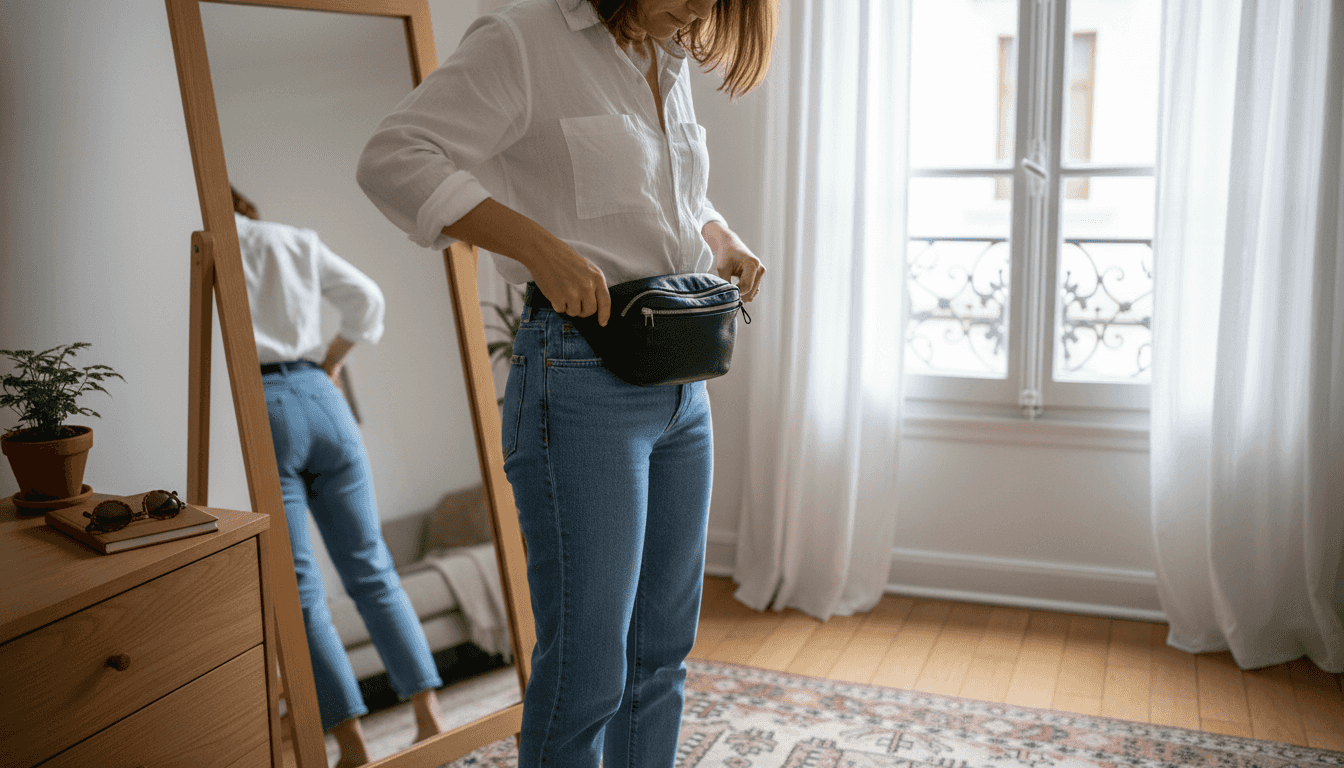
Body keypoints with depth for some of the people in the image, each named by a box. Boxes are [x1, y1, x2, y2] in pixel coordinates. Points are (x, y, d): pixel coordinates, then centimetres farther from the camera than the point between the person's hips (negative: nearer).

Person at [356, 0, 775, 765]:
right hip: (583, 380, -8)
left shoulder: (671, 63, 16)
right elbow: (393, 160, -15)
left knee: (662, 652, 15)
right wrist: (541, 245, -25)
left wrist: (727, 245, 7)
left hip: (684, 383, 8)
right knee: (588, 669, -2)